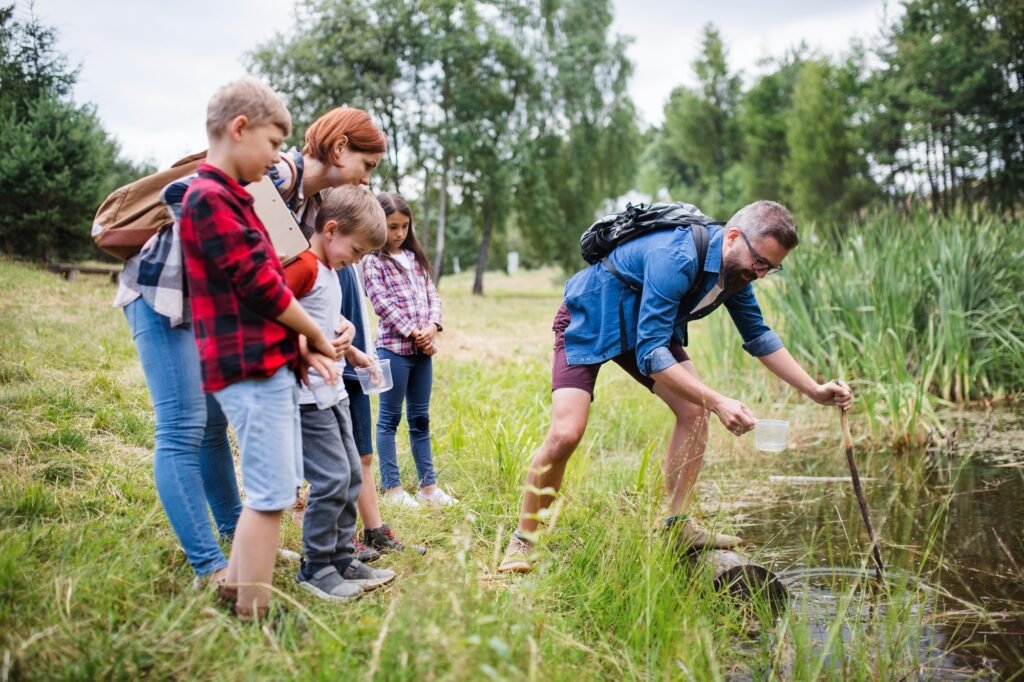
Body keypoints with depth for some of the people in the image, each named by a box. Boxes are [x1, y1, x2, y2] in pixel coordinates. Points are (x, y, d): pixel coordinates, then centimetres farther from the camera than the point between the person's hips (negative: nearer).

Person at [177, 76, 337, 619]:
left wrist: (303, 342, 4)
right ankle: (253, 615, 3)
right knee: (271, 494, -6)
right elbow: (260, 286, -17)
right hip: (251, 367, -10)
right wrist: (315, 333, -3)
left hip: (271, 363, 10)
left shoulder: (229, 196, 18)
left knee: (278, 488, 16)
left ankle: (235, 588, 26)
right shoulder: (210, 197, -14)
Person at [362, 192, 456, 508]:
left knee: (421, 418, 11)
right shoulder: (372, 262, -4)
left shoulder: (415, 257, 15)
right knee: (390, 418, 2)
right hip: (393, 347, -6)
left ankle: (428, 486, 17)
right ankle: (392, 488, 8)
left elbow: (432, 294, 12)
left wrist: (432, 326, -5)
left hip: (422, 348, 6)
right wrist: (412, 333, -14)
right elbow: (382, 304, -11)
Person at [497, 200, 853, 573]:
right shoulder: (675, 259, -36)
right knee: (565, 434, -20)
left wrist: (814, 390, 0)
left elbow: (759, 337, 6)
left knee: (694, 410, -8)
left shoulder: (735, 267, -8)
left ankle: (678, 526, 2)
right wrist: (719, 402, -42)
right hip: (587, 322, -8)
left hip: (648, 328, 8)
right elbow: (649, 354, -39)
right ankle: (521, 542, -4)